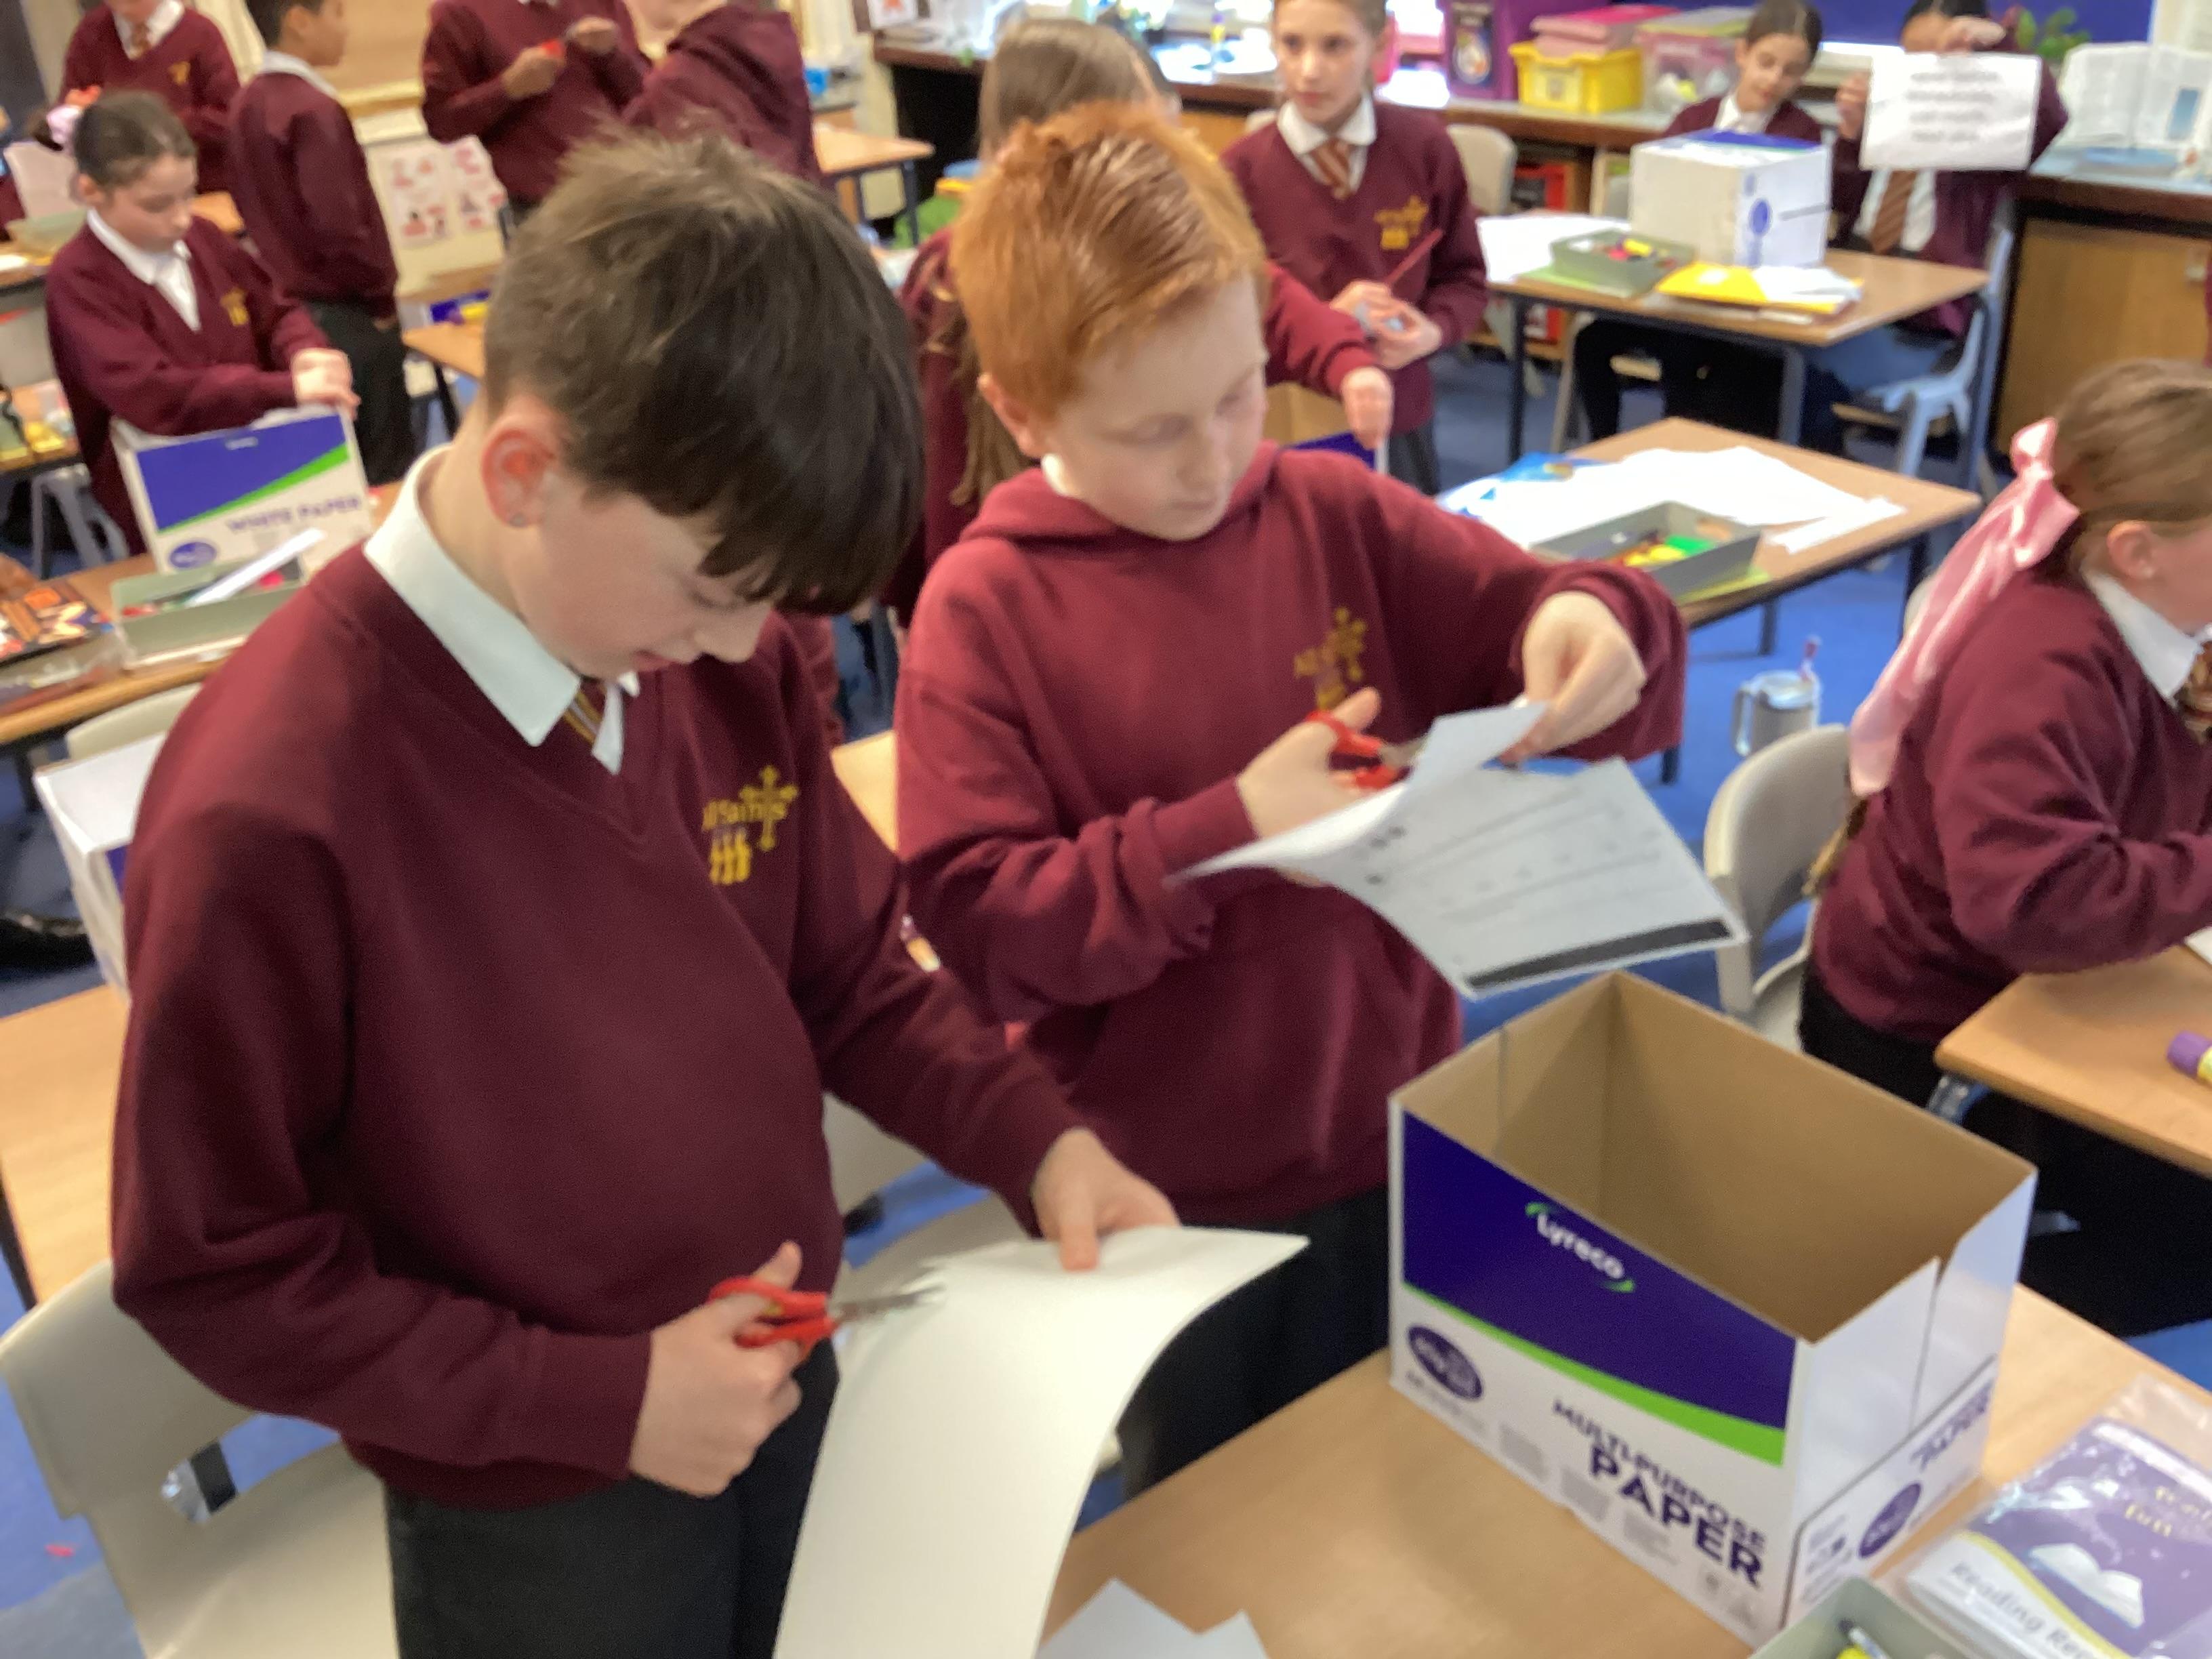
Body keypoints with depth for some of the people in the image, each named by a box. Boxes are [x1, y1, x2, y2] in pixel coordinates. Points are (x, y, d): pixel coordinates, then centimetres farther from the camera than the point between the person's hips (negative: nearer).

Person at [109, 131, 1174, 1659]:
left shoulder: (724, 656, -12)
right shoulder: (272, 809, -28)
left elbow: (846, 970, 2)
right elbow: (215, 1272, -17)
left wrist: (1032, 1133, -13)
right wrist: (595, 1397, -20)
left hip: (791, 1385, 5)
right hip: (533, 1516, -5)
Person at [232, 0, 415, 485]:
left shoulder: (249, 103, 9)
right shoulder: (314, 109, -18)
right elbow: (338, 225, -24)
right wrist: (381, 295, -11)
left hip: (289, 305, 9)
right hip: (344, 314, -9)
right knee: (387, 473, 0)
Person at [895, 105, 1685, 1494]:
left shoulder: (1340, 518, -8)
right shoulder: (984, 608, -15)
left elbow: (1536, 625, -2)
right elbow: (980, 920, -19)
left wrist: (1588, 625, -26)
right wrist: (1225, 832, -29)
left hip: (1388, 1141, 3)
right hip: (1164, 1196, -2)